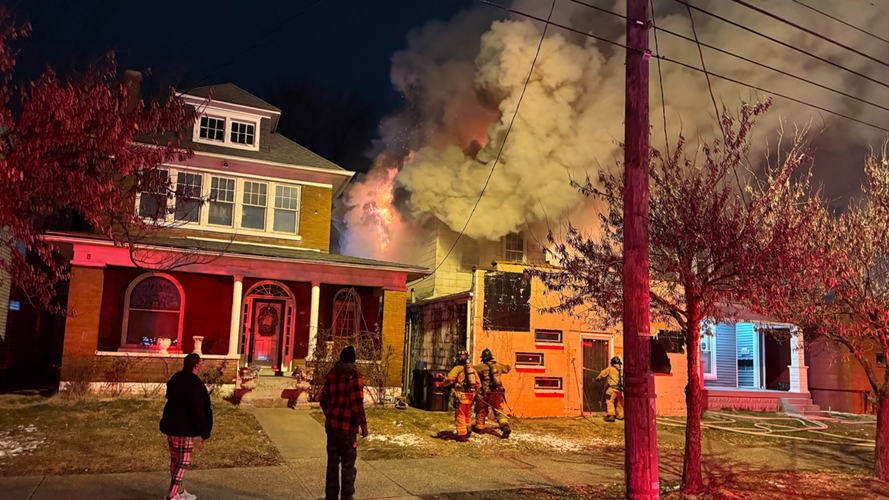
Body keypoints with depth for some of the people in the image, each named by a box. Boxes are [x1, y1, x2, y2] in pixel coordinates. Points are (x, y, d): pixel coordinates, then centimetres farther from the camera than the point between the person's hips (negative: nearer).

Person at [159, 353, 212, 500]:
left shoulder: (176, 379, 7)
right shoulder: (193, 384, -23)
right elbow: (197, 412, -22)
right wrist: (205, 433, -14)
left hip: (170, 425, 9)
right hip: (183, 429, -9)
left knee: (175, 459, 18)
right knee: (183, 461, 0)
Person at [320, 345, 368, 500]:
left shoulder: (331, 374, 9)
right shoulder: (353, 375, -12)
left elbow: (324, 400, 14)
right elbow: (357, 402, -17)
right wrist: (363, 424, -11)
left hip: (331, 424, 6)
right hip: (347, 426, -6)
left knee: (332, 461, 13)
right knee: (348, 463, 4)